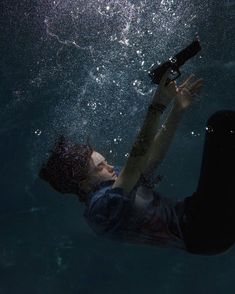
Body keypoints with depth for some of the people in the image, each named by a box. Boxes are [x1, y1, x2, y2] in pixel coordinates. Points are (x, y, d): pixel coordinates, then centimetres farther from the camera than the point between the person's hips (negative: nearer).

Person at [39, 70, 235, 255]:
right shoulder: (99, 205, -15)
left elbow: (153, 156, 8)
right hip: (202, 232, -9)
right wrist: (158, 106, -29)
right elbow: (136, 162, -27)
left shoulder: (117, 178, 14)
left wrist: (178, 110, -3)